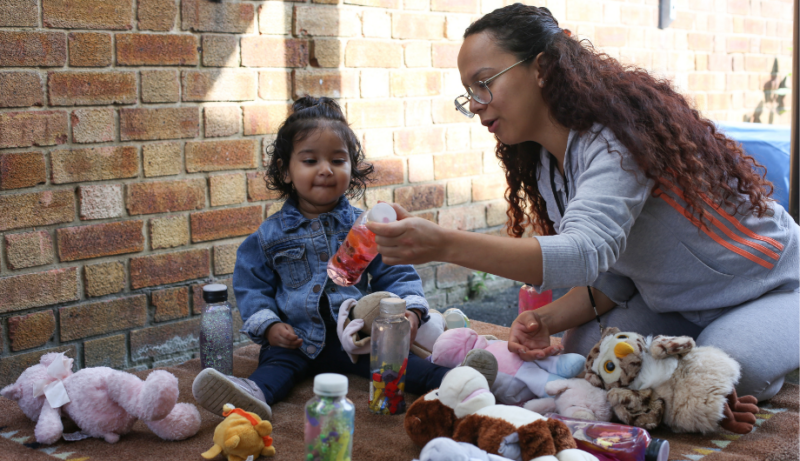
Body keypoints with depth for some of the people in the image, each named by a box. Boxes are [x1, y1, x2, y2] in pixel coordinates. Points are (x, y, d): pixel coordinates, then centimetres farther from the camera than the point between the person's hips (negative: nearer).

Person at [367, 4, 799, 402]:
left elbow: (585, 251, -46)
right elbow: (611, 274, -1)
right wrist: (547, 320, -21)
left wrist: (443, 245, -55)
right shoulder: (543, 164, -2)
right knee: (583, 344, -13)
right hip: (680, 303, 7)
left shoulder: (616, 136, -30)